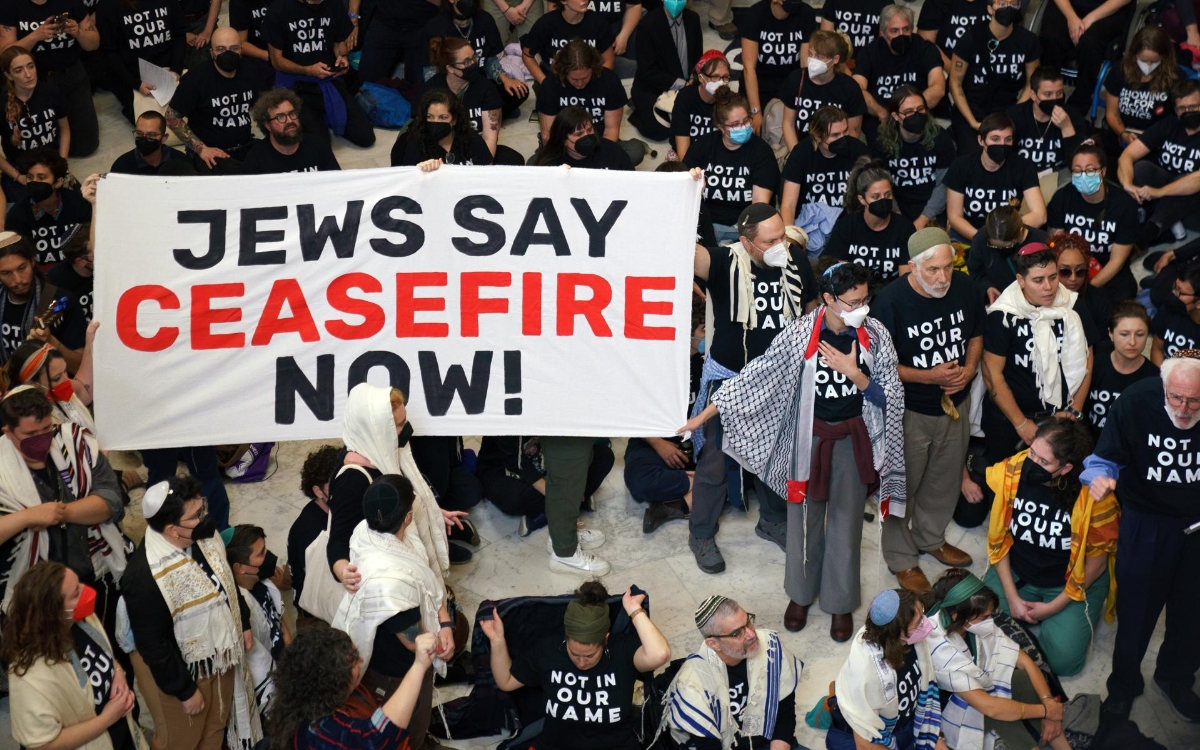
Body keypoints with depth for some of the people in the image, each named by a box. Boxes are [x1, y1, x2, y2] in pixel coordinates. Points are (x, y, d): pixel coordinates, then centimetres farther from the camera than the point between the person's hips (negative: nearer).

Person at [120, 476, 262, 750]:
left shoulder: (205, 536, -14)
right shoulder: (145, 577, -37)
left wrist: (244, 623, 13)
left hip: (222, 655, 6)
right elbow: (152, 645, -27)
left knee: (216, 728, 28)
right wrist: (184, 690, -18)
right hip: (183, 670, -6)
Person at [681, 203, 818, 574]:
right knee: (715, 461, 6)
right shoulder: (725, 262, -24)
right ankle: (701, 534, 25)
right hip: (728, 378, -4)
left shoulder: (796, 259, -11)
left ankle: (773, 520, 43)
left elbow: (812, 308, 7)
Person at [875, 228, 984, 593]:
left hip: (954, 405, 5)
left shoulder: (964, 287, -10)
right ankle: (902, 558, 28)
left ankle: (931, 538, 47)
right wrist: (929, 377, -25)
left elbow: (976, 334, 8)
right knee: (903, 485, 9)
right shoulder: (891, 300, -24)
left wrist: (969, 369, -11)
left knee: (944, 480, 23)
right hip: (908, 411, -5)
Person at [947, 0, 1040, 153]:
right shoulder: (972, 37, -9)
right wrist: (973, 123, -12)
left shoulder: (1027, 40, -2)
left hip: (1007, 109, 2)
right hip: (971, 108, -2)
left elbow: (1031, 85, 6)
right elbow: (955, 83, -5)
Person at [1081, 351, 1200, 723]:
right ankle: (1123, 685, 32)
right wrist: (1100, 478, -32)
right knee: (1136, 608, 9)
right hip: (1146, 521, -1)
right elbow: (1104, 459, -11)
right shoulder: (1136, 400, -20)